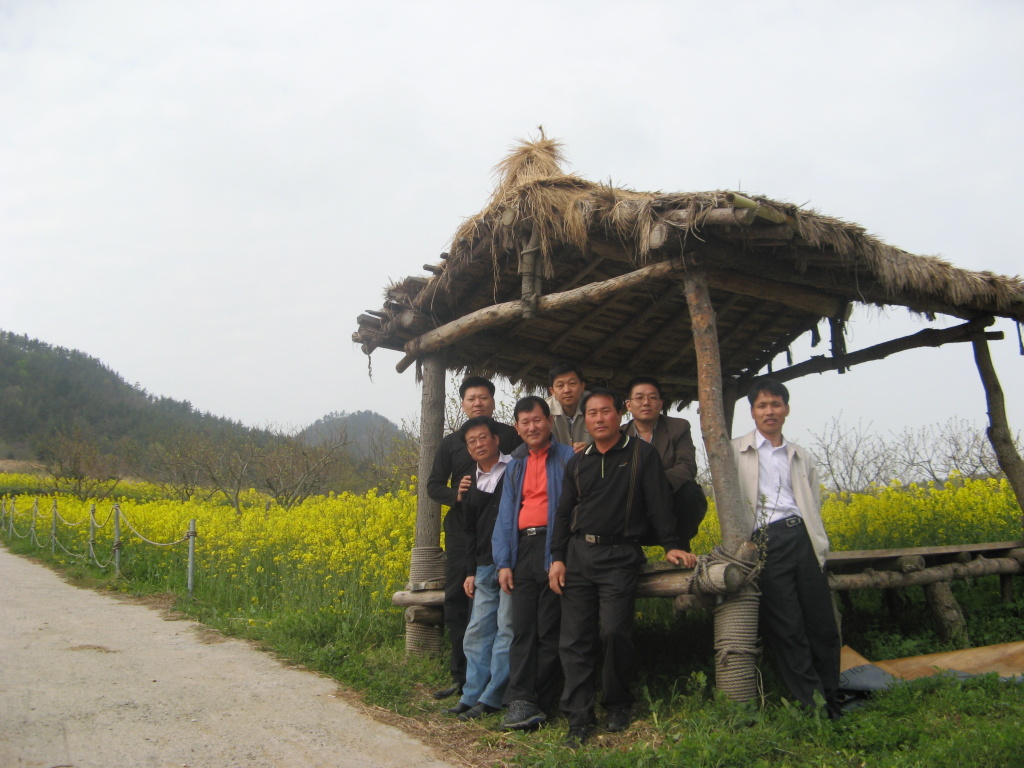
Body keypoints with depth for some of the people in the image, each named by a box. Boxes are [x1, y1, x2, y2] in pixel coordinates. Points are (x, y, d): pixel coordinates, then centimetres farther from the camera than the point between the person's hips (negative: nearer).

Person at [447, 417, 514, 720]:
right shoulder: (471, 485, 16)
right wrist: (470, 571, 15)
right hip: (485, 567, 6)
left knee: (507, 629, -4)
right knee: (477, 630, 6)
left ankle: (490, 698, 0)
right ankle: (471, 695, 12)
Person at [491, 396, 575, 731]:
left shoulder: (569, 457, 2)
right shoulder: (515, 465, 17)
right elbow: (505, 514, 13)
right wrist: (503, 562, 4)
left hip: (554, 549, -5)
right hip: (522, 549, 5)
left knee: (549, 629, -2)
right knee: (522, 627, 1)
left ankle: (539, 702, 5)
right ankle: (519, 700, 1)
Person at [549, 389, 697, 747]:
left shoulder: (642, 454, 4)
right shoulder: (577, 463, 16)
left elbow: (658, 502, 0)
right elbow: (564, 512, 15)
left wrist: (671, 544, -9)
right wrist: (557, 557, 7)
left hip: (619, 555, -4)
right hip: (578, 553, 4)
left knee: (614, 631, -13)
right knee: (574, 639, -1)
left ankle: (618, 706, 10)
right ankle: (579, 719, 5)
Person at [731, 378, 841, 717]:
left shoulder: (802, 457, 20)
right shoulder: (736, 452, 9)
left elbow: (814, 508, 21)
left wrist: (820, 547, 10)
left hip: (802, 539, 4)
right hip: (764, 544, -3)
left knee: (822, 624, 2)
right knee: (786, 628, -3)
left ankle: (831, 700, 18)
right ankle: (814, 707, 6)